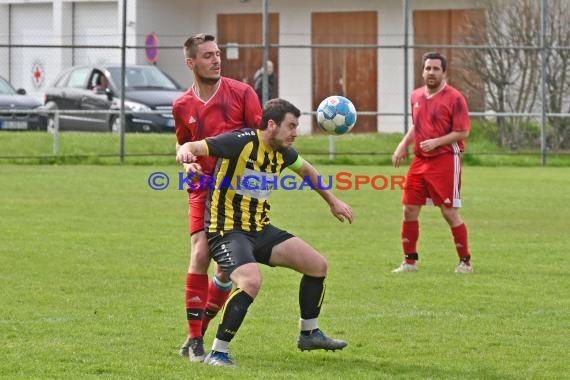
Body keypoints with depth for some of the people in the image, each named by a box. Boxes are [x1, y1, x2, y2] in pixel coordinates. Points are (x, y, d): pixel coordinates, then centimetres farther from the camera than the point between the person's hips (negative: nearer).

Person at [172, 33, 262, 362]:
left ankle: (199, 331, 18)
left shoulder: (241, 93, -2)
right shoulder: (182, 106, 5)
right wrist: (188, 163, 0)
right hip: (203, 189, 0)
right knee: (200, 255, -16)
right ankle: (194, 339, -9)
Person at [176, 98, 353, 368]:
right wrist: (186, 153, -46)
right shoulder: (241, 142, -18)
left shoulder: (283, 153, 5)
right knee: (251, 282, -33)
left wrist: (332, 201, 34)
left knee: (318, 265, 6)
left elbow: (305, 170, 28)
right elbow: (193, 147, -22)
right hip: (227, 231, -8)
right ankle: (217, 353, -19)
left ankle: (309, 334, 27)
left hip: (261, 230, 8)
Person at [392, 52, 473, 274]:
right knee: (409, 210, 4)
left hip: (445, 161, -6)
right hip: (419, 161, 6)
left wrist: (436, 142, -21)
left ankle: (465, 262, 6)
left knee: (449, 212, -6)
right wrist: (403, 145, 11)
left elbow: (463, 132, -11)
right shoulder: (416, 96, 11)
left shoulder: (454, 98, -9)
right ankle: (410, 261, 15)